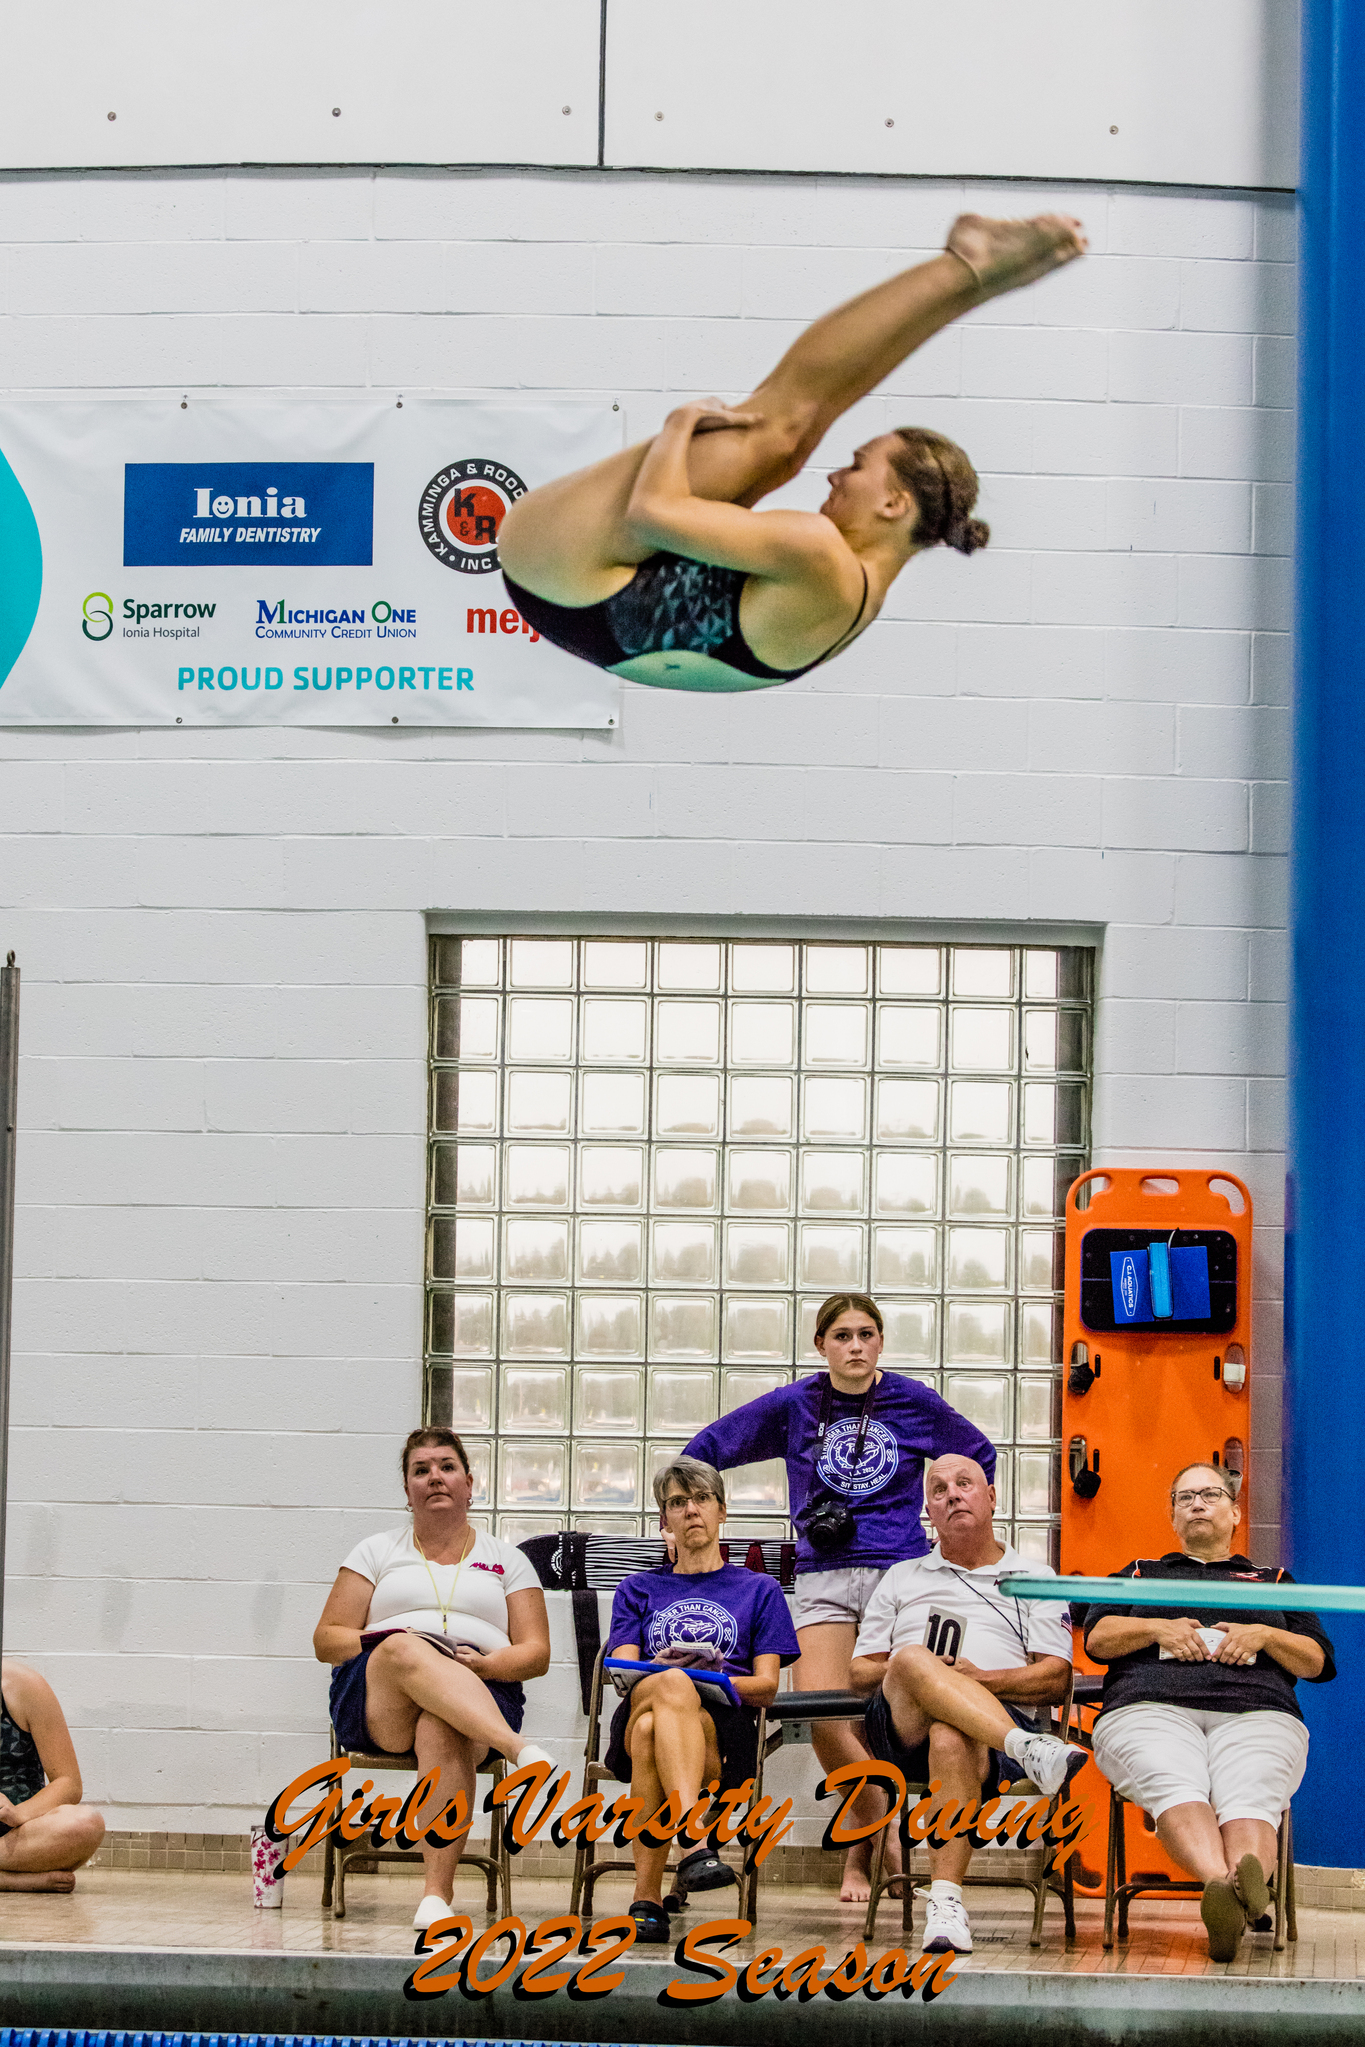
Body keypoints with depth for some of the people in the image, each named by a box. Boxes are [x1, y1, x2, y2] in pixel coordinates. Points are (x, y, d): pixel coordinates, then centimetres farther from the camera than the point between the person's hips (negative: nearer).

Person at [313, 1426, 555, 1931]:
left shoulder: (507, 1561, 22)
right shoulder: (377, 1552, 22)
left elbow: (536, 1655, 13)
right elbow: (327, 1640, 13)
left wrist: (485, 1663, -9)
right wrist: (386, 1647, -7)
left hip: (484, 1693, 0)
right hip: (375, 1702, 0)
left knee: (441, 1731, -39)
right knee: (405, 1650, -37)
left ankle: (437, 1894, -47)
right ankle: (518, 1749, -57)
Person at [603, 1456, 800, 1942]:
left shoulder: (758, 1589, 27)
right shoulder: (638, 1590, 31)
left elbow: (766, 1686, 13)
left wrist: (711, 1676, -9)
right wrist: (666, 1672, -11)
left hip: (724, 1725, -1)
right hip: (637, 1708, 1)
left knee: (652, 1728, -40)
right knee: (672, 1686, -40)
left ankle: (647, 1897, -50)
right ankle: (696, 1844, -55)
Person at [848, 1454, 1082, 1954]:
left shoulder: (1034, 1579, 24)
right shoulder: (902, 1579, 32)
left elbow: (1055, 1681, 11)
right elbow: (859, 1674, 24)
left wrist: (976, 1677, -6)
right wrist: (910, 1669, 0)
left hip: (996, 1725, -2)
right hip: (900, 1726, 2)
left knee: (952, 1738, -41)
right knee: (914, 1660, -36)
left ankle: (946, 1902, -50)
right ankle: (1028, 1748, -52)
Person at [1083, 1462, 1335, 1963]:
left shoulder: (1273, 1581, 35)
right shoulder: (1140, 1574, 36)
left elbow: (1319, 1662, 23)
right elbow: (1097, 1638, 19)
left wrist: (1264, 1636, 5)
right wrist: (1157, 1628, 2)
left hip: (1255, 1715, 1)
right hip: (1149, 1710, -1)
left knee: (1250, 1798, -36)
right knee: (1178, 1788, -38)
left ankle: (1247, 1879, -67)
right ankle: (1224, 1885, -65)